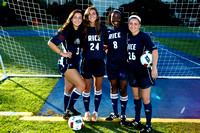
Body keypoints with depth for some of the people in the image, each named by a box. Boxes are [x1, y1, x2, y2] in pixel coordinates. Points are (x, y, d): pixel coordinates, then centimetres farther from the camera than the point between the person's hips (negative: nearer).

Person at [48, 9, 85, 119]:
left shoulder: (80, 32, 11)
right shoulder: (66, 31, -10)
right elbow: (51, 43, -10)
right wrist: (62, 53, -14)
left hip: (74, 63, 7)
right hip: (66, 63, -7)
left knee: (69, 89, 14)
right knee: (81, 85, -13)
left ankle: (66, 113, 29)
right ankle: (69, 109, 4)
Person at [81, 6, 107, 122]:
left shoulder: (103, 28, 4)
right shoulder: (83, 29, 0)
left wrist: (105, 49, -2)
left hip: (99, 61, 1)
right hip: (87, 61, -1)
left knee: (98, 87, 10)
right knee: (87, 88, 6)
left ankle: (96, 111, 28)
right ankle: (87, 111, 27)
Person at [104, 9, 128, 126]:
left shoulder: (125, 28, -2)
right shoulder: (107, 31, 7)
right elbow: (106, 46, 12)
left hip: (123, 64, -3)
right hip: (111, 64, 3)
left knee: (123, 89, 3)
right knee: (113, 87, 13)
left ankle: (123, 115, 24)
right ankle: (115, 113, 32)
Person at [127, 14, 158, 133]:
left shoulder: (144, 36, -11)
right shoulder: (128, 37, 7)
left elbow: (154, 50, -21)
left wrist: (154, 68, -29)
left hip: (144, 71, -6)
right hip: (133, 71, 6)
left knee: (145, 99, 2)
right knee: (136, 97, 16)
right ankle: (137, 121, 34)